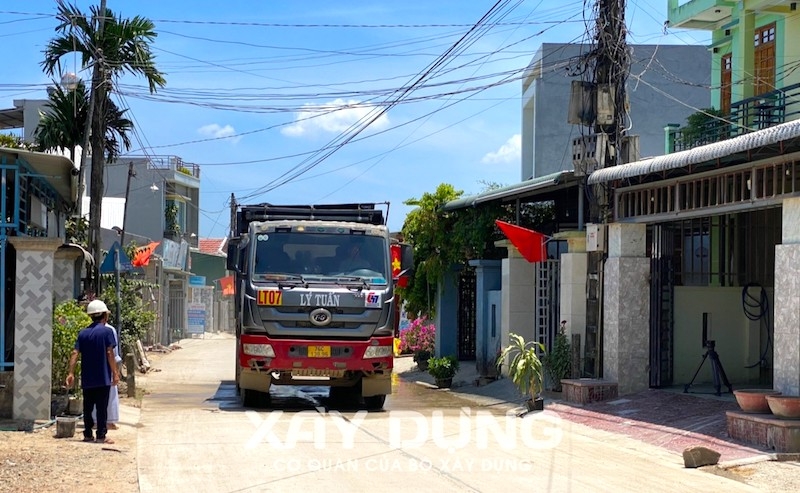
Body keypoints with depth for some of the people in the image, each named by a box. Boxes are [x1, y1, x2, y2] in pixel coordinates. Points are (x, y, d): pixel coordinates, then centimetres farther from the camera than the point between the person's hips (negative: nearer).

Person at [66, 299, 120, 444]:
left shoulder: (83, 333, 8)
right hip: (103, 378, -4)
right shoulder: (106, 331, -5)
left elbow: (75, 353, 0)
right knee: (102, 407, -1)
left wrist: (71, 373, 0)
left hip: (87, 379, 4)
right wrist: (115, 373, -7)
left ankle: (87, 434, 16)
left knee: (88, 407, 12)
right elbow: (110, 353, -10)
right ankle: (101, 436, -2)